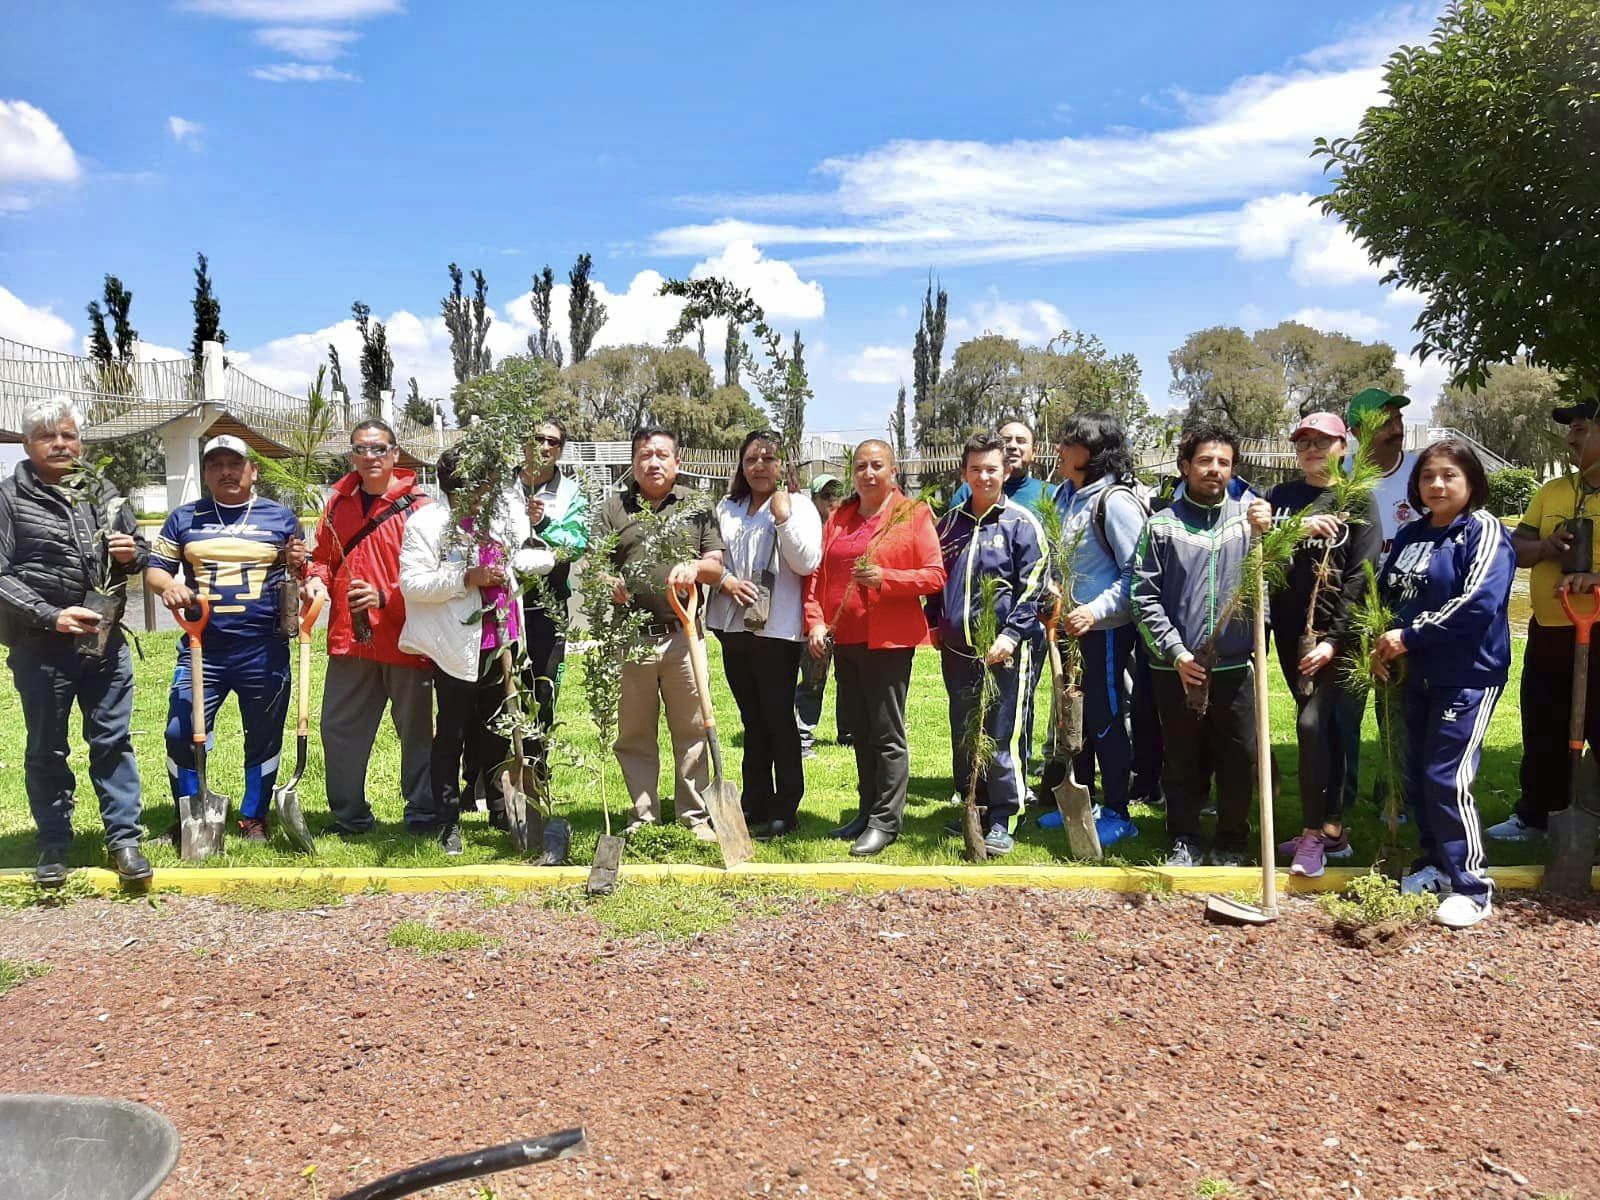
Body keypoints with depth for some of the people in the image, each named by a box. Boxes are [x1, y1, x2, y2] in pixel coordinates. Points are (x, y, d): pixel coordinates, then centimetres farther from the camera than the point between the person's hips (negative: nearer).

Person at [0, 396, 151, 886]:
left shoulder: (104, 495, 11)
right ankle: (53, 845, 21)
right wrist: (51, 617, -19)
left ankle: (123, 839, 15)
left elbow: (141, 553, 22)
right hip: (41, 647, -3)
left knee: (113, 742, 7)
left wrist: (132, 554, -2)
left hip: (106, 642, 3)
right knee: (47, 750, 9)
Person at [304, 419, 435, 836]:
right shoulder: (340, 501, 11)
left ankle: (423, 818, 18)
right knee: (338, 728, 12)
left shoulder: (418, 505, -7)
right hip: (349, 640, 6)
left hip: (406, 640, -5)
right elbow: (324, 555, 23)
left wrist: (385, 597, -19)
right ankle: (349, 818, 27)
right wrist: (317, 578, 2)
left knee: (416, 731, 5)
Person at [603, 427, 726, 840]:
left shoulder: (697, 507, 11)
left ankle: (696, 816, 15)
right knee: (633, 733, 7)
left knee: (691, 730, 5)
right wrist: (608, 582, -19)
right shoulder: (614, 508, 9)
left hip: (682, 634, 0)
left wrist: (694, 567, -15)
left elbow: (717, 568, 7)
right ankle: (643, 816, 20)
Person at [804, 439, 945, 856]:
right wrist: (815, 621, -2)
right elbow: (818, 574, 11)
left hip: (888, 639, -6)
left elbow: (935, 575, -8)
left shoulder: (913, 514, -2)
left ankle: (885, 821, 6)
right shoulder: (838, 518, 14)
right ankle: (866, 810, 25)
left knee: (887, 733, -2)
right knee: (860, 731, 14)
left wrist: (885, 578, -21)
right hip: (843, 638, 6)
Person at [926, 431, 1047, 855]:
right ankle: (971, 809, 27)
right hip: (957, 650, 6)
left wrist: (1011, 635, -16)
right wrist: (934, 623, 12)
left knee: (1001, 736, -5)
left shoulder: (1020, 522, -3)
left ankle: (1001, 820, 6)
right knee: (962, 736, 13)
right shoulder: (950, 522, 14)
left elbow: (1033, 586, -8)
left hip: (1002, 650, -6)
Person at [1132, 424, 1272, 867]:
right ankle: (1184, 842, 25)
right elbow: (1145, 598, -2)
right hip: (1176, 668, -1)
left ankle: (1231, 845, 26)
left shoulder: (1248, 515, 5)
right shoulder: (1162, 525, 1)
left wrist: (1264, 535, -20)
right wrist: (1176, 653, -10)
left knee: (1240, 761, 8)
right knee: (1182, 762, 10)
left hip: (1235, 665, 1)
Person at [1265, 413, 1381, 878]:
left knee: (1312, 722, -15)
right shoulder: (1282, 497, 12)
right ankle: (1333, 829, 19)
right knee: (1321, 727, 10)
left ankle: (1312, 835, -6)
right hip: (1292, 630, 4)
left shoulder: (1359, 501, 0)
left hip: (1338, 632, -4)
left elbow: (1361, 576, -8)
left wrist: (1334, 639, -15)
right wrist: (1300, 530, -17)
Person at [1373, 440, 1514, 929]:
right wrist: (1382, 644, 0)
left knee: (1447, 778, -10)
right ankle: (1435, 863, 30)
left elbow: (1478, 604, -21)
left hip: (1469, 676, -7)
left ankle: (1471, 887, 2)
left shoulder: (1484, 532, -9)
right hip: (1419, 674, 7)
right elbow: (1385, 592, 17)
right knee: (1417, 775, 13)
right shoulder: (1409, 535, 12)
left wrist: (1408, 637, -18)